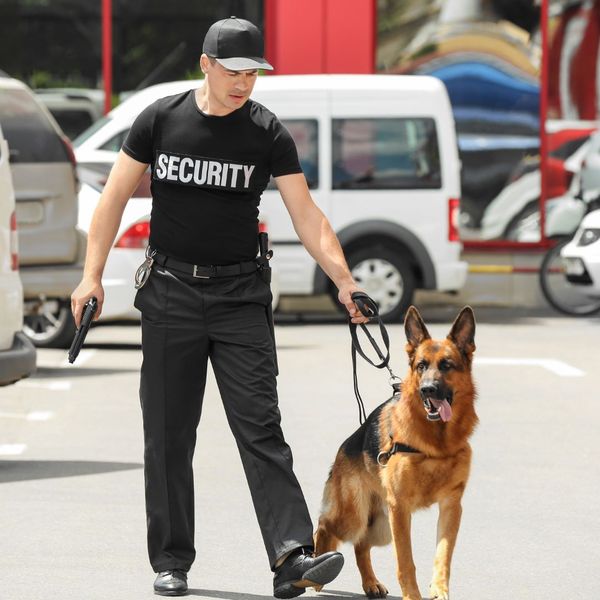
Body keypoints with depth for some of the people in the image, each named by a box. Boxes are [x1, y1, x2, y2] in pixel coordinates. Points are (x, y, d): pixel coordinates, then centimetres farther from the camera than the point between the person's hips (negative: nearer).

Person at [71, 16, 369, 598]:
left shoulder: (267, 133, -2)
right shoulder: (161, 120, -1)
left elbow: (306, 214, -6)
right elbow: (115, 196, 6)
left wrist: (343, 281, -18)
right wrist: (92, 275, -2)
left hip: (240, 294, -1)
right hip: (171, 291, 1)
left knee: (260, 426, -11)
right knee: (168, 434, 5)